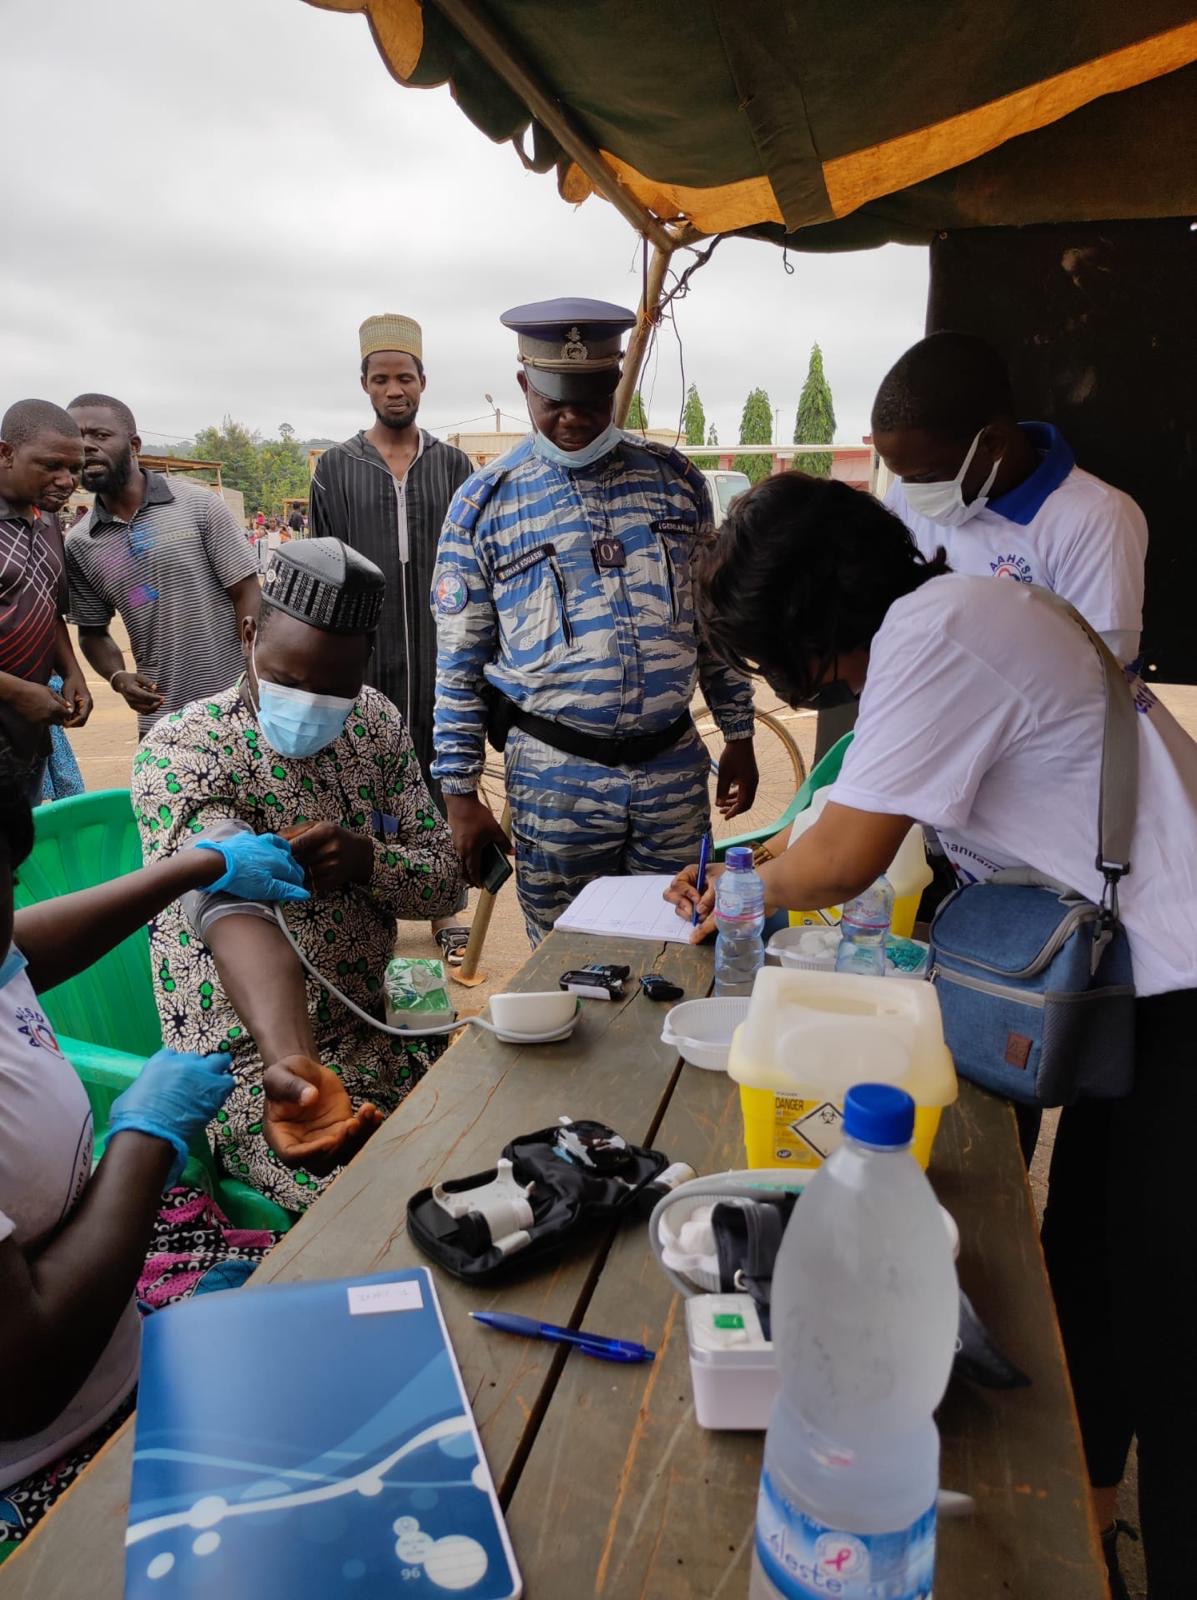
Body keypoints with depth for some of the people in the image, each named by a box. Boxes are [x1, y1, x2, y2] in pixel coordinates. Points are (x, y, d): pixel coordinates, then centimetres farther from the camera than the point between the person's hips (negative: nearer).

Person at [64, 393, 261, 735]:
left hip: (236, 704, -3)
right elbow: (92, 631, 13)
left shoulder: (198, 505, -6)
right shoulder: (79, 544, 4)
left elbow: (247, 595, -6)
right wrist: (118, 677, -8)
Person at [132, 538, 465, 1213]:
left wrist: (367, 860, -21)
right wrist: (294, 1068, -52)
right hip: (254, 1060, -5)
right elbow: (232, 913, -35)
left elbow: (447, 879, 2)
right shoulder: (180, 752, -17)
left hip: (377, 1026, 6)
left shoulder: (376, 722, 1)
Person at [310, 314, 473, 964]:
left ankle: (447, 911, 17)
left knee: (442, 777, 6)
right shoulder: (336, 467, 6)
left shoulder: (452, 466, 8)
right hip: (364, 659, 0)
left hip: (440, 657, 1)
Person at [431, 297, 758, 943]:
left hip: (675, 765, 2)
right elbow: (458, 664, -1)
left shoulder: (674, 479, 5)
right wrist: (460, 795, -2)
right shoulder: (483, 502, -2)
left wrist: (739, 736, 11)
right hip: (555, 779, -2)